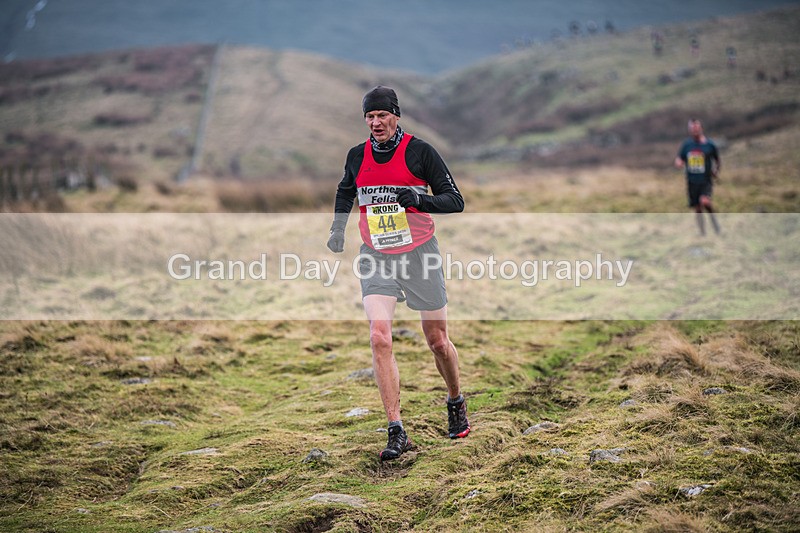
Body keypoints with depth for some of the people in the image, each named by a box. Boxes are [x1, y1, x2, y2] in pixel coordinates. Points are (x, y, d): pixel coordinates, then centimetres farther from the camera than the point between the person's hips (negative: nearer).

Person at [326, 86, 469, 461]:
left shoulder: (420, 151, -8)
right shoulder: (357, 156, 4)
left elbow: (455, 201, -8)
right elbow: (345, 191, 26)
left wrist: (420, 199, -25)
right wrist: (338, 228, 14)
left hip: (419, 254, -2)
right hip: (376, 258, 2)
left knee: (437, 341, 8)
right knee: (379, 337, -16)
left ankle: (456, 403, 38)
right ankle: (397, 432, -14)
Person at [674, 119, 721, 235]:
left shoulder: (709, 145, -3)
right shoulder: (686, 144, 3)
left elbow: (718, 161, 10)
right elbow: (679, 159, 9)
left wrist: (716, 172, -5)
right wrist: (679, 163, -14)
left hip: (706, 181, -3)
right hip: (692, 181, 3)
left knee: (704, 201, -27)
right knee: (698, 209, 6)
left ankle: (714, 220, -1)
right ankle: (703, 233, 17)